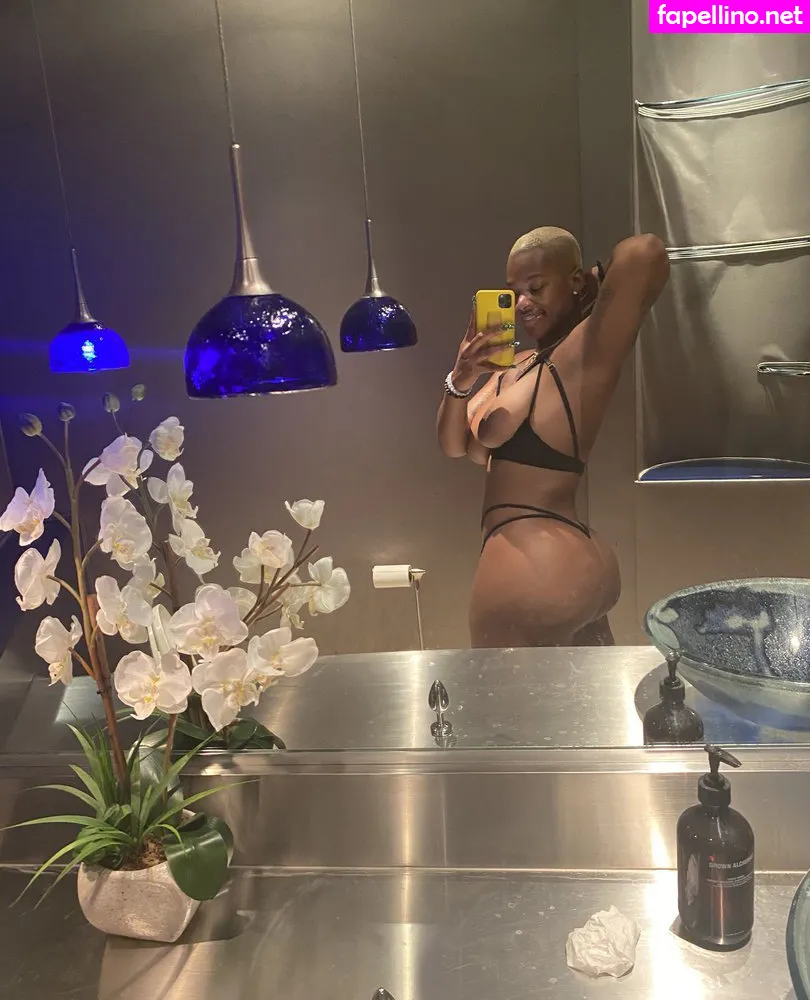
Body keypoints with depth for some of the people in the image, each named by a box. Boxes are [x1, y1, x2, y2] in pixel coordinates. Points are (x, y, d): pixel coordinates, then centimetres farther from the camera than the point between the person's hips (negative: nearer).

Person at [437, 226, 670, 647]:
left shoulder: (584, 353, -13)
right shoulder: (519, 364, 12)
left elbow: (645, 253, -28)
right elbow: (455, 446, 10)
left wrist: (598, 280, -7)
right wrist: (460, 381, -9)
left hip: (532, 571, -9)